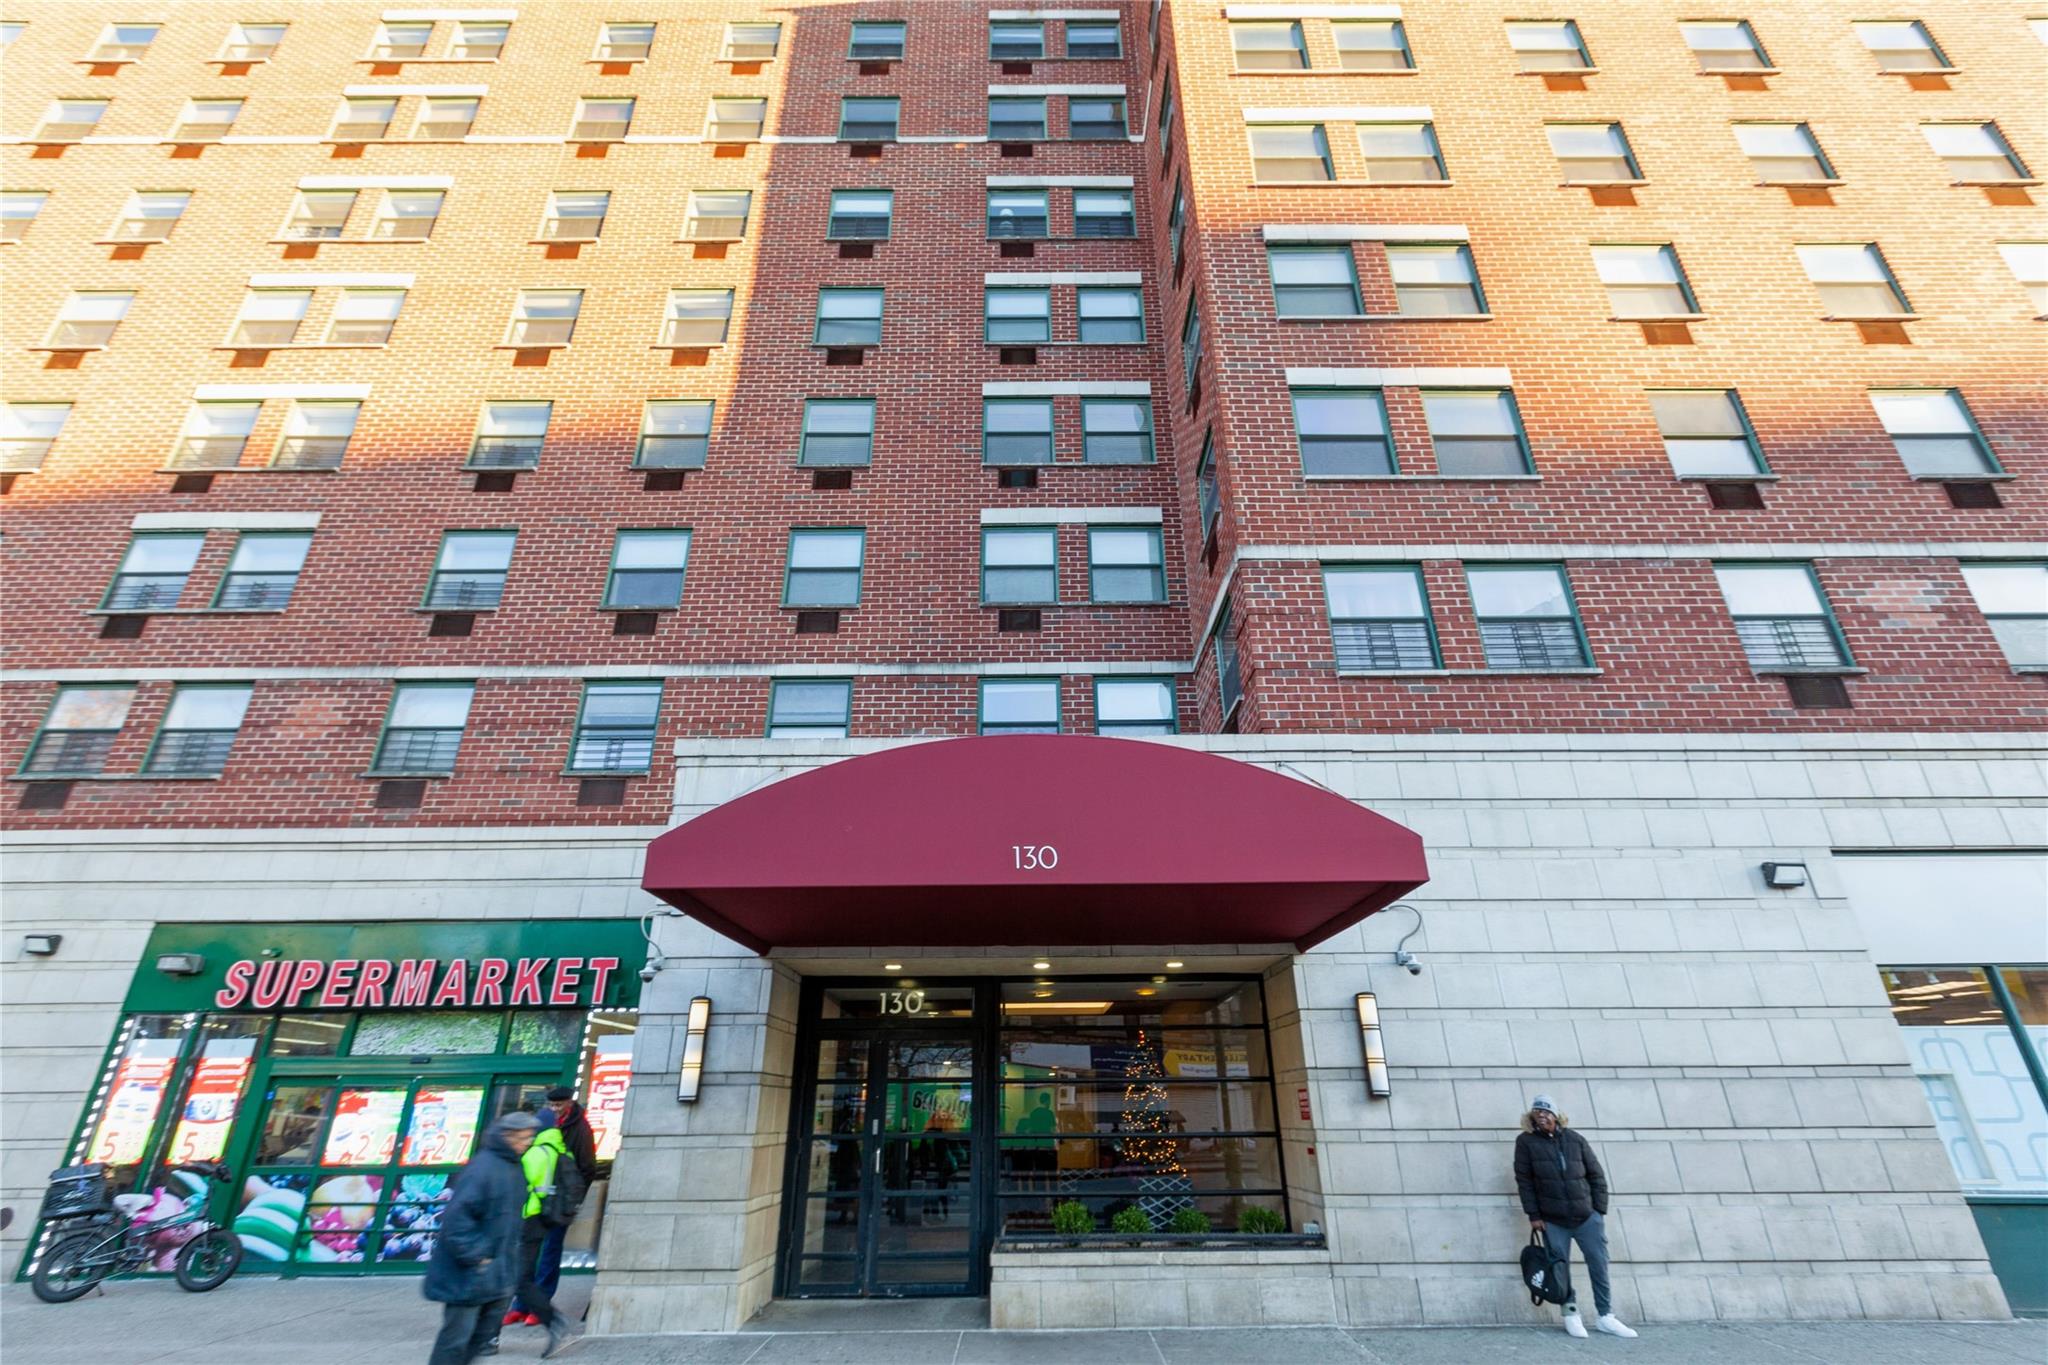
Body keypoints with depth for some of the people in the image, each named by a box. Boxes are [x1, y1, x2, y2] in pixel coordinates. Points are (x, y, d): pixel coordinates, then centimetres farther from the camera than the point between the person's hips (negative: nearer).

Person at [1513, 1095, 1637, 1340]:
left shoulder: (1575, 1140, 4)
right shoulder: (1526, 1142, -3)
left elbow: (1597, 1176, 8)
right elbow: (1524, 1181, -3)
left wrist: (1600, 1211, 2)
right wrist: (1533, 1215, -7)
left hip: (1586, 1217, 2)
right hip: (1552, 1221, -2)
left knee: (1599, 1265, 6)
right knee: (1561, 1269, 3)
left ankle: (1605, 1316, 22)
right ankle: (1570, 1314, 20)